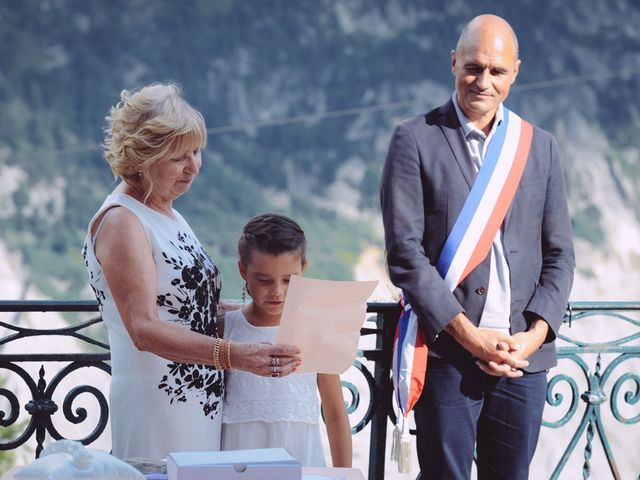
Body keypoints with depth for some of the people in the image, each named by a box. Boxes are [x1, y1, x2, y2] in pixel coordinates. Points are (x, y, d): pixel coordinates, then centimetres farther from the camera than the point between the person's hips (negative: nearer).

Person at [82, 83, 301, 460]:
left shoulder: (169, 216, 14)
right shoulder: (120, 222, -13)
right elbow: (144, 329, -24)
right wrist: (233, 355, -35)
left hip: (204, 407, 9)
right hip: (159, 413, -8)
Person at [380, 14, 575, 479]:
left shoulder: (540, 146, 12)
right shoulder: (415, 140, 0)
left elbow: (560, 254, 11)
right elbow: (404, 252, -7)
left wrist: (534, 336, -5)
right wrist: (469, 335, -12)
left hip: (525, 356, 3)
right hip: (448, 353, -3)